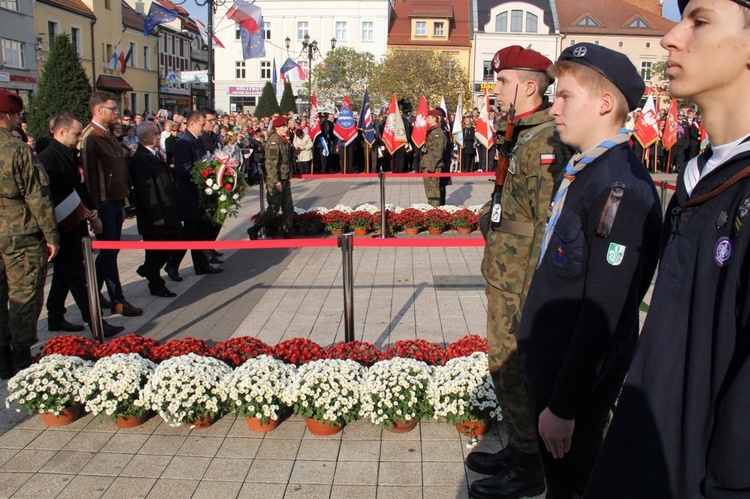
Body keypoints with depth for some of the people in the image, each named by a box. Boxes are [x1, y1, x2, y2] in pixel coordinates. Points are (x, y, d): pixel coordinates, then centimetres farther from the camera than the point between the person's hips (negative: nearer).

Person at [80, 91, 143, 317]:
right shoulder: (90, 137, -13)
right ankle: (118, 301, 5)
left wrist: (122, 199, 17)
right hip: (103, 203, -9)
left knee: (108, 251, 14)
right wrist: (94, 209, -20)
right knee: (109, 251, -2)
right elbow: (89, 175, -18)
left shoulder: (107, 136, 16)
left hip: (115, 202, 9)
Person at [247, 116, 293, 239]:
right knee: (274, 209, -6)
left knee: (288, 207, 10)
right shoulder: (273, 141, -16)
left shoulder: (284, 141, 13)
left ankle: (287, 233, 18)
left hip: (284, 180, 9)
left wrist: (288, 178, 21)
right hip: (275, 181, -9)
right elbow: (270, 163, -22)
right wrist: (276, 181, -24)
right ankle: (254, 230, 3)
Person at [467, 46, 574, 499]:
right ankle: (519, 450, 36)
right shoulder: (527, 136, 12)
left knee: (512, 371, 2)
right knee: (508, 368, 19)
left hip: (520, 285, -10)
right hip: (506, 278, 10)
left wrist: (527, 300, -22)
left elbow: (548, 227, -23)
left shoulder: (544, 142, -19)